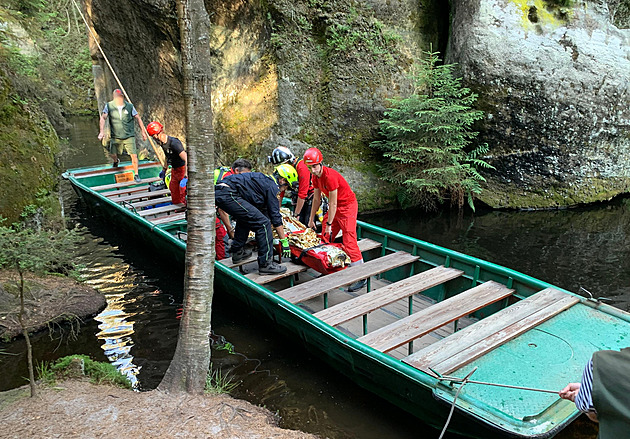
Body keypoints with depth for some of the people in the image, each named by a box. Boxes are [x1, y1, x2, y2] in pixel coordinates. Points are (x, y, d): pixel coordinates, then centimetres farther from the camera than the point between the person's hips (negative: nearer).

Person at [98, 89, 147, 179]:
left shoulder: (129, 106, -5)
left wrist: (143, 132, 3)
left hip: (129, 136, -1)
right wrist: (102, 131, -27)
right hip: (115, 137, 1)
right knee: (113, 154, 8)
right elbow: (103, 118, -13)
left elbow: (138, 118, 3)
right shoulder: (109, 106, -5)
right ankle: (116, 161, 47)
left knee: (134, 155, -10)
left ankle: (136, 175, 4)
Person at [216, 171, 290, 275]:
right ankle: (265, 264, -4)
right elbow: (275, 215, -1)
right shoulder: (272, 185, 1)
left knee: (245, 218, 33)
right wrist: (284, 241, 4)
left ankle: (237, 252, 36)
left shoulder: (265, 181, 29)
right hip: (228, 194, -11)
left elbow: (263, 209, 37)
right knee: (262, 223, -8)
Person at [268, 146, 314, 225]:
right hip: (298, 197, 6)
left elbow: (302, 193, -27)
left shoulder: (302, 167, -27)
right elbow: (280, 191, 1)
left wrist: (296, 214, -24)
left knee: (308, 222, -14)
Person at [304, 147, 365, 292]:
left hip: (348, 206, -9)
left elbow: (333, 204, -22)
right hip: (335, 207, 9)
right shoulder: (316, 177, 1)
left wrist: (329, 224, -17)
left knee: (349, 241, -12)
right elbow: (317, 199, 12)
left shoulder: (330, 176, -26)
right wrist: (311, 220, 16)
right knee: (325, 237, 7)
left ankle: (362, 277, -6)